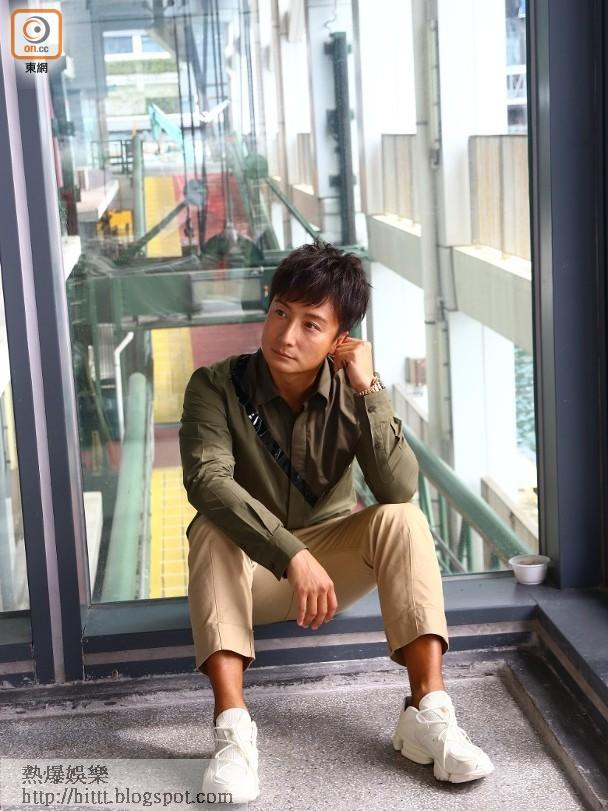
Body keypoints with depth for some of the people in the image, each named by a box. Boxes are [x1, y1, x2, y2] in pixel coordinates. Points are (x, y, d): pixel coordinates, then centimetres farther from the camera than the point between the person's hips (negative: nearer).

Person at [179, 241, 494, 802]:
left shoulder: (353, 393, -12)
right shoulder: (217, 387, -17)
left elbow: (399, 491, -26)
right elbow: (208, 482, -33)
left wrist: (368, 388, -31)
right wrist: (293, 554, -43)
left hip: (334, 565, 1)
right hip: (252, 568, -1)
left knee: (402, 520, -25)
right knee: (212, 530, -32)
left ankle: (428, 711, -29)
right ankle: (233, 726, -38)